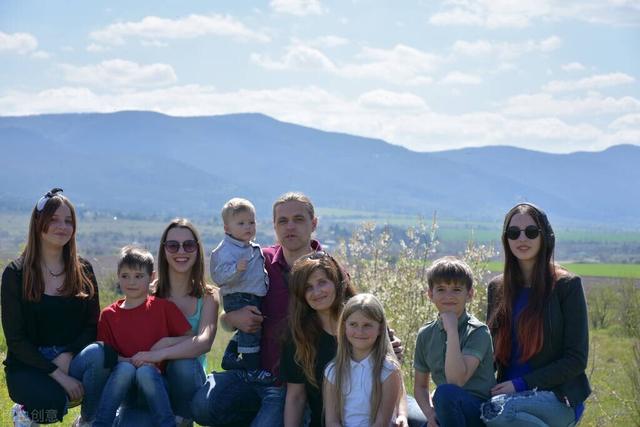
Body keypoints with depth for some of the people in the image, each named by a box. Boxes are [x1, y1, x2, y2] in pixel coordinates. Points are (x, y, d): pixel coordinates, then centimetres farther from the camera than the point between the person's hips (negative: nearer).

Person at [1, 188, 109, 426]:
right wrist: (58, 374, -18)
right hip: (28, 367, -2)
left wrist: (67, 357, -15)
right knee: (55, 402, -34)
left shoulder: (83, 270, 7)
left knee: (98, 354, -32)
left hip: (73, 359, 3)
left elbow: (93, 324, 5)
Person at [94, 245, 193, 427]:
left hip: (155, 379, -1)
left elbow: (190, 339, -3)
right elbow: (105, 354, 3)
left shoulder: (164, 307, 2)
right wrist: (128, 361, -16)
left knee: (145, 371, -34)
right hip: (122, 383, 1)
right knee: (125, 368, -32)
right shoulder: (109, 315, 7)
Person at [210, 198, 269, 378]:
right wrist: (236, 269, -38)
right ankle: (253, 368, -3)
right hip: (238, 298, -10)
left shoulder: (254, 249, 15)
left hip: (254, 297, 10)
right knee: (251, 330, -11)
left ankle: (230, 358, 34)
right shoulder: (226, 250, -15)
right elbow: (219, 276, -25)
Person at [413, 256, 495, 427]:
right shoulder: (426, 335, 6)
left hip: (480, 411, -4)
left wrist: (451, 329, -22)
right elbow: (420, 386, 13)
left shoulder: (478, 331, -10)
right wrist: (430, 413, -8)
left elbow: (456, 380, -25)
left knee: (446, 392, -34)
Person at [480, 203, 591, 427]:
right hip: (509, 393, 5)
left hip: (558, 398, -4)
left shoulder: (566, 285, -2)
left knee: (496, 409, -35)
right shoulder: (497, 288, 13)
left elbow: (576, 359, -5)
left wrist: (520, 384, -13)